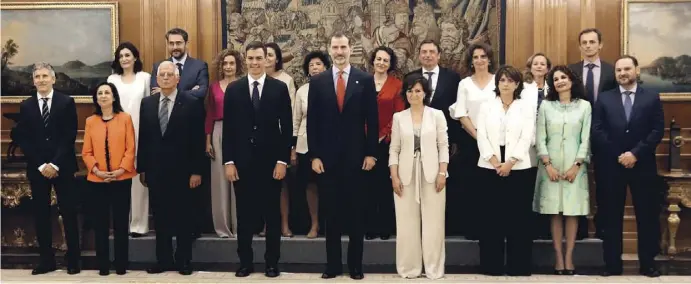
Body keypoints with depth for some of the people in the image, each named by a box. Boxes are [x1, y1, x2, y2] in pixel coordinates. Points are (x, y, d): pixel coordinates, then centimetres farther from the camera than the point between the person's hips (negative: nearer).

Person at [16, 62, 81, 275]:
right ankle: (46, 260, 15)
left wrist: (55, 164, -13)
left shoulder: (66, 102, 1)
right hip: (36, 168, 3)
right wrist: (40, 165, -8)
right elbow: (23, 140, 3)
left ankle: (73, 260, 10)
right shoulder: (26, 106, 8)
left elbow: (70, 136, -6)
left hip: (62, 167, -2)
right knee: (41, 215, 6)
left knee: (69, 213, 1)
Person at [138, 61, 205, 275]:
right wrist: (141, 168, 6)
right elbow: (143, 138, 9)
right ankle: (163, 260, 19)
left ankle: (184, 261, 16)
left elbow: (198, 140, -7)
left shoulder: (192, 103, -4)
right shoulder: (147, 103, 8)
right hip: (155, 170, 3)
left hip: (182, 170, -3)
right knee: (160, 217, 9)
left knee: (183, 216, 6)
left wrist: (196, 171, -10)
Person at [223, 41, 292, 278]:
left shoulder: (279, 88, 1)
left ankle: (272, 262, 17)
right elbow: (228, 128, 3)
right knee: (244, 214, 8)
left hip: (271, 160, -1)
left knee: (272, 214, 7)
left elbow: (287, 127, -1)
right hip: (242, 161, 1)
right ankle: (245, 262, 19)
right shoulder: (233, 89, 5)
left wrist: (282, 160, -7)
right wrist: (228, 161, -3)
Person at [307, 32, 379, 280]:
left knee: (356, 212, 6)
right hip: (327, 156, 1)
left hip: (355, 155, -1)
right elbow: (312, 121, 3)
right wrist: (314, 155, -2)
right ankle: (333, 264, 17)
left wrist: (371, 153, -3)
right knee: (331, 212, 7)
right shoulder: (317, 81, 4)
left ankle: (355, 264, 17)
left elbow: (372, 119, 1)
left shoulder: (365, 80, 1)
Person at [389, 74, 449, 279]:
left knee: (433, 222, 2)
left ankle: (434, 268, 11)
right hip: (406, 175, 1)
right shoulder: (398, 117, 7)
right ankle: (409, 268, 13)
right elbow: (394, 150, 5)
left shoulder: (437, 115, 3)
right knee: (407, 222, 3)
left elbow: (443, 146, 2)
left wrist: (442, 173, -7)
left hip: (431, 174, -1)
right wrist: (394, 176, -3)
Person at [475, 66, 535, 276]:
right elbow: (481, 136, 1)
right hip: (489, 168, 1)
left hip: (519, 168, -1)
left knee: (518, 217, 0)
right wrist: (495, 162, -11)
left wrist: (510, 163, -13)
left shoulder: (527, 106, 6)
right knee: (491, 216, 2)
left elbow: (527, 138, -3)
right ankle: (491, 265, 10)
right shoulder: (486, 106, 10)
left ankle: (518, 266, 8)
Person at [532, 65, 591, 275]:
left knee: (573, 211, 1)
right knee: (555, 212, 1)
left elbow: (586, 139, 1)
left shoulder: (584, 105, 4)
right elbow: (540, 138, 1)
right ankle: (558, 256, 5)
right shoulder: (546, 105, 4)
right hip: (551, 165, 0)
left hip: (574, 165, 0)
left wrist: (576, 165, -8)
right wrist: (548, 165, -8)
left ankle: (569, 256, 6)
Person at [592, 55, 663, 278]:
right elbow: (597, 131, 0)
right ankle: (612, 264, 11)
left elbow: (657, 131, -2)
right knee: (612, 216, 4)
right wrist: (618, 155, -9)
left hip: (643, 165, 0)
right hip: (612, 165, 0)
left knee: (647, 215, 4)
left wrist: (636, 153, -13)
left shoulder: (652, 98, 7)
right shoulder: (604, 99, 8)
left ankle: (648, 263, 15)